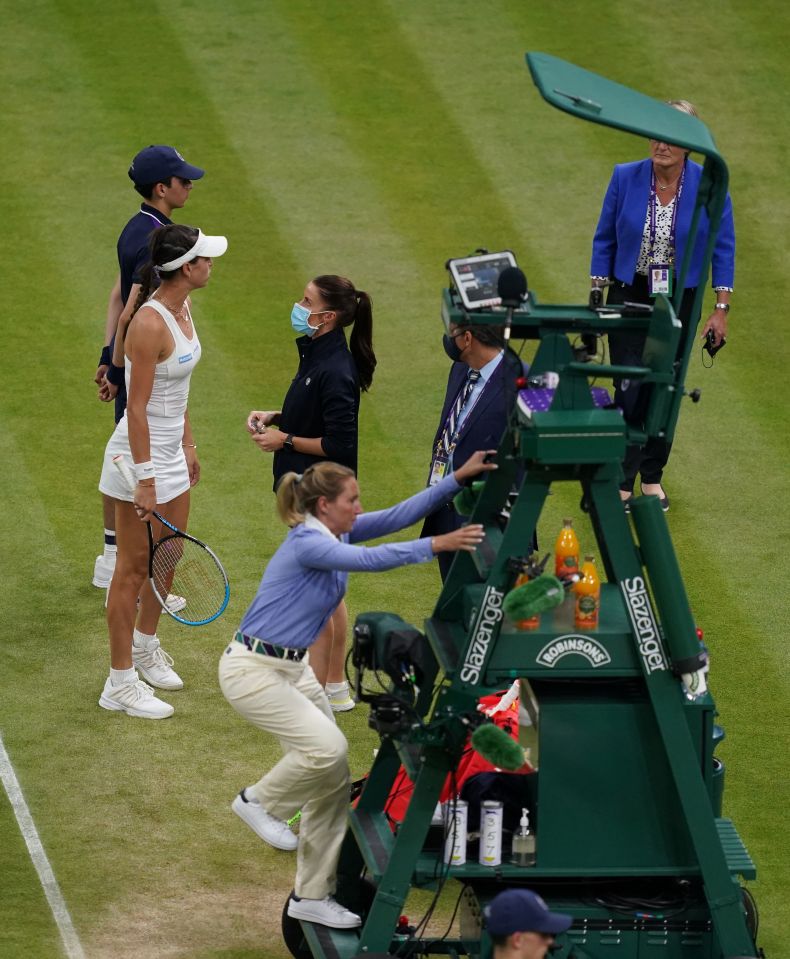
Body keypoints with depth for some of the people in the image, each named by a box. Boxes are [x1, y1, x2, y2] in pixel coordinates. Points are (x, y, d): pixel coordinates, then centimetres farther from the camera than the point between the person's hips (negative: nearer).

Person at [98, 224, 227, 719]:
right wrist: (145, 479, -22)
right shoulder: (150, 324, -25)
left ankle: (145, 645, 43)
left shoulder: (183, 308, 3)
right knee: (134, 570, 1)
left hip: (171, 453, 9)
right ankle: (120, 683, 10)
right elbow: (137, 408, -23)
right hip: (141, 456, -9)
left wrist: (188, 445, 19)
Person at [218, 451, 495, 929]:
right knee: (327, 747, -27)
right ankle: (260, 801, 3)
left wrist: (459, 477, -8)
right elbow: (370, 560, -36)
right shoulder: (307, 544, -23)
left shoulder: (336, 531, 3)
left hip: (294, 668, 10)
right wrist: (436, 545, -39)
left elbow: (398, 515, -2)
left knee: (335, 778, 3)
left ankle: (312, 896, 10)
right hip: (252, 669, -10)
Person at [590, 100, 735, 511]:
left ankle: (652, 476, 23)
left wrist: (721, 309, -4)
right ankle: (621, 481, 0)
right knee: (629, 389, -7)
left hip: (680, 302, 0)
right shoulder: (625, 178, -7)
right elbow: (604, 239, 2)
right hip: (630, 295, 0)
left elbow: (723, 249, -1)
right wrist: (598, 297, -1)